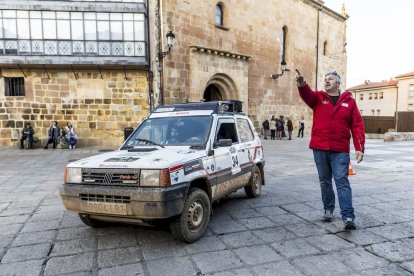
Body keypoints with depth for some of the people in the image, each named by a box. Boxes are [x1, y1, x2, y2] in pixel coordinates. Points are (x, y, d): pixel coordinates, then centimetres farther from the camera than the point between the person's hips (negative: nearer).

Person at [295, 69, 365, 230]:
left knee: (342, 182, -5)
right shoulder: (318, 98, 7)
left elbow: (357, 125, 2)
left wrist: (359, 148, -6)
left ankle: (348, 217, -4)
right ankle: (328, 210, 27)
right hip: (319, 149, 2)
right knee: (325, 181, 12)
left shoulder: (349, 101, 6)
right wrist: (301, 84, -40)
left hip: (340, 150, -1)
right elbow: (306, 94, -16)